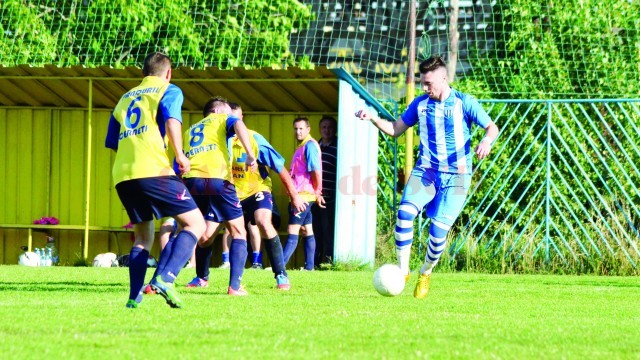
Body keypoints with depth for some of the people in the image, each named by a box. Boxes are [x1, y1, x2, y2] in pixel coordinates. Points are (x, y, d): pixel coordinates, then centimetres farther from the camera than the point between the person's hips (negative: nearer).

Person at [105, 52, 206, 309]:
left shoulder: (125, 98, 26)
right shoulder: (169, 91, 10)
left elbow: (111, 143, 27)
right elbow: (172, 121, -11)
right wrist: (180, 155, -8)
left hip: (122, 175, 6)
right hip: (153, 171, -6)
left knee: (143, 236, 18)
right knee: (194, 223, -2)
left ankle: (134, 297, 6)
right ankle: (164, 278, -23)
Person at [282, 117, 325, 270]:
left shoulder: (310, 145, -13)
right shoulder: (302, 146, 17)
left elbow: (316, 171, -19)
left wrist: (317, 192, -13)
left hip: (303, 194, -10)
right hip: (302, 195, 10)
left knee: (293, 231, -13)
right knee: (308, 231, 10)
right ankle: (309, 266, 11)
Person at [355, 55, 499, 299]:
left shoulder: (464, 103, -5)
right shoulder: (421, 104, 6)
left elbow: (491, 127, -3)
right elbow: (395, 130, 14)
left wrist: (487, 140, -26)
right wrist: (372, 119, -2)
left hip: (455, 176, -3)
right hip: (425, 171, 3)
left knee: (438, 230, -9)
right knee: (405, 212, -24)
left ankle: (426, 273, 20)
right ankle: (403, 270, -14)